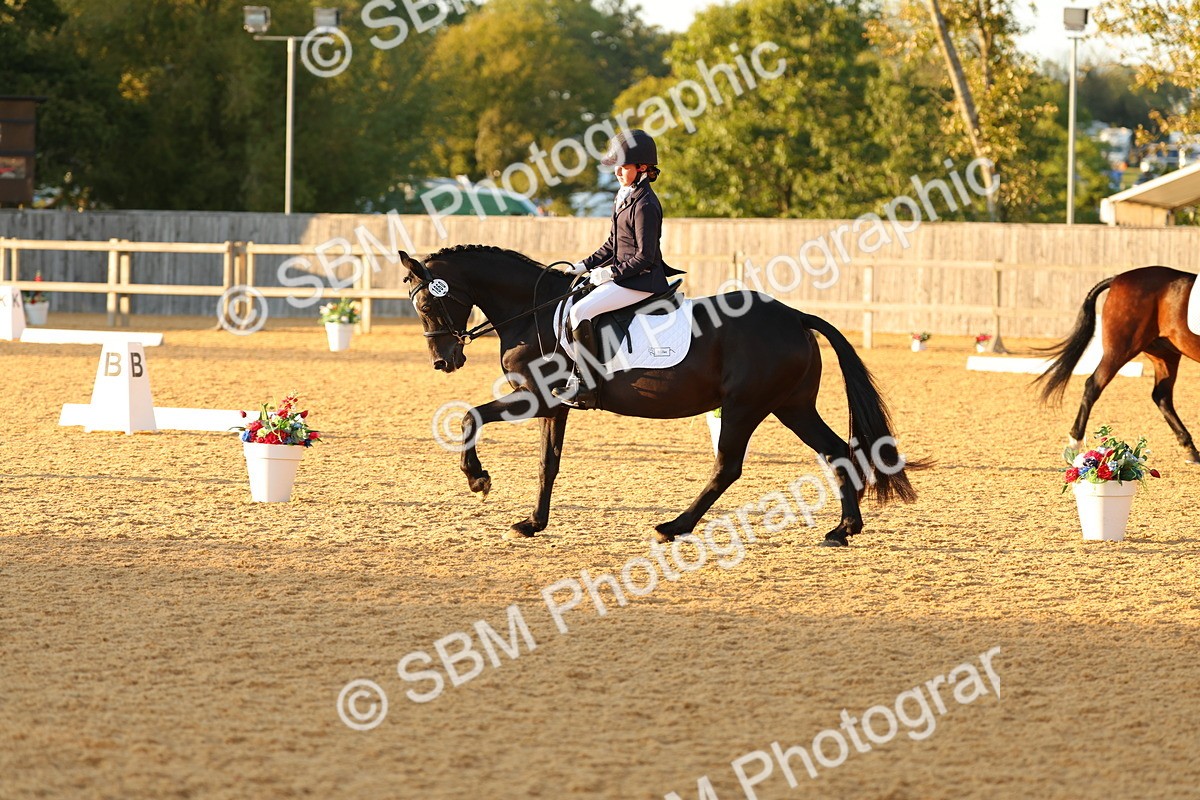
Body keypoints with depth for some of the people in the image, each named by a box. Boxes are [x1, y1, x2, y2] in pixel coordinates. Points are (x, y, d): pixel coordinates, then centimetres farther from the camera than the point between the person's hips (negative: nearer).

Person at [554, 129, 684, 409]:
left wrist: (612, 272, -17)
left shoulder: (645, 205, -17)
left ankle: (588, 385, -21)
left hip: (641, 280, -11)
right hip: (623, 274, 11)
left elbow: (645, 256, -19)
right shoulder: (626, 197, 14)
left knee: (580, 312, -22)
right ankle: (577, 373, 15)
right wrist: (585, 265, 12)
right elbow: (613, 244, 21)